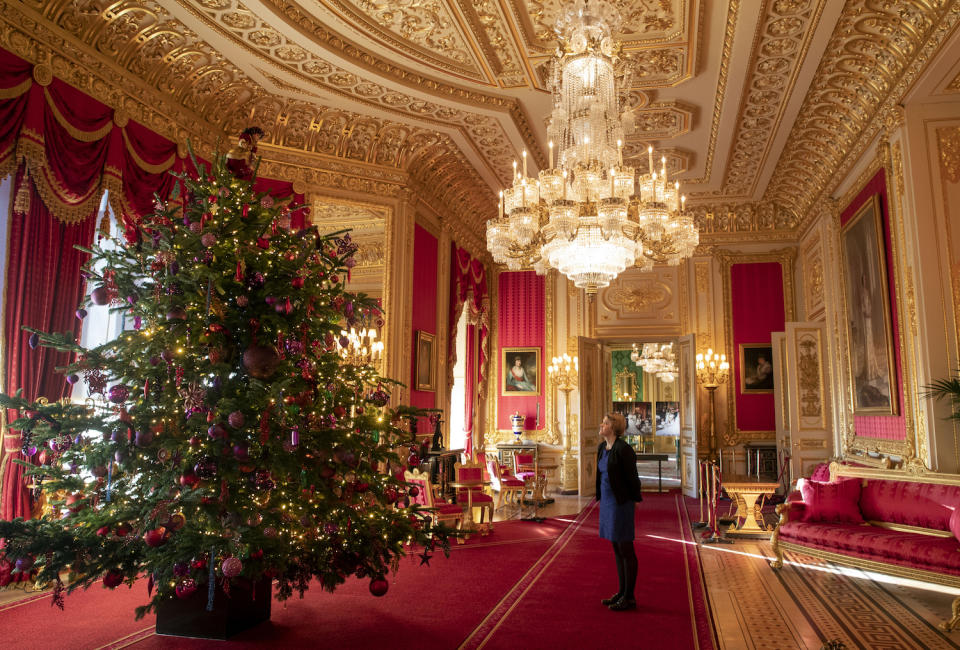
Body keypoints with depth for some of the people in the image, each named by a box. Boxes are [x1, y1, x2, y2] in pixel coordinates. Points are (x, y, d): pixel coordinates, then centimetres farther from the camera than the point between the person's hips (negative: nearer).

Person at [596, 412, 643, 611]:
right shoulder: (602, 448, 9)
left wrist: (635, 499, -3)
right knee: (617, 549, 16)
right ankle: (622, 592, 27)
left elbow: (632, 477, -12)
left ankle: (629, 598, 12)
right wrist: (601, 498, 16)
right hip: (607, 501, 9)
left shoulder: (623, 449, -17)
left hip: (621, 503, -9)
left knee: (626, 550, 1)